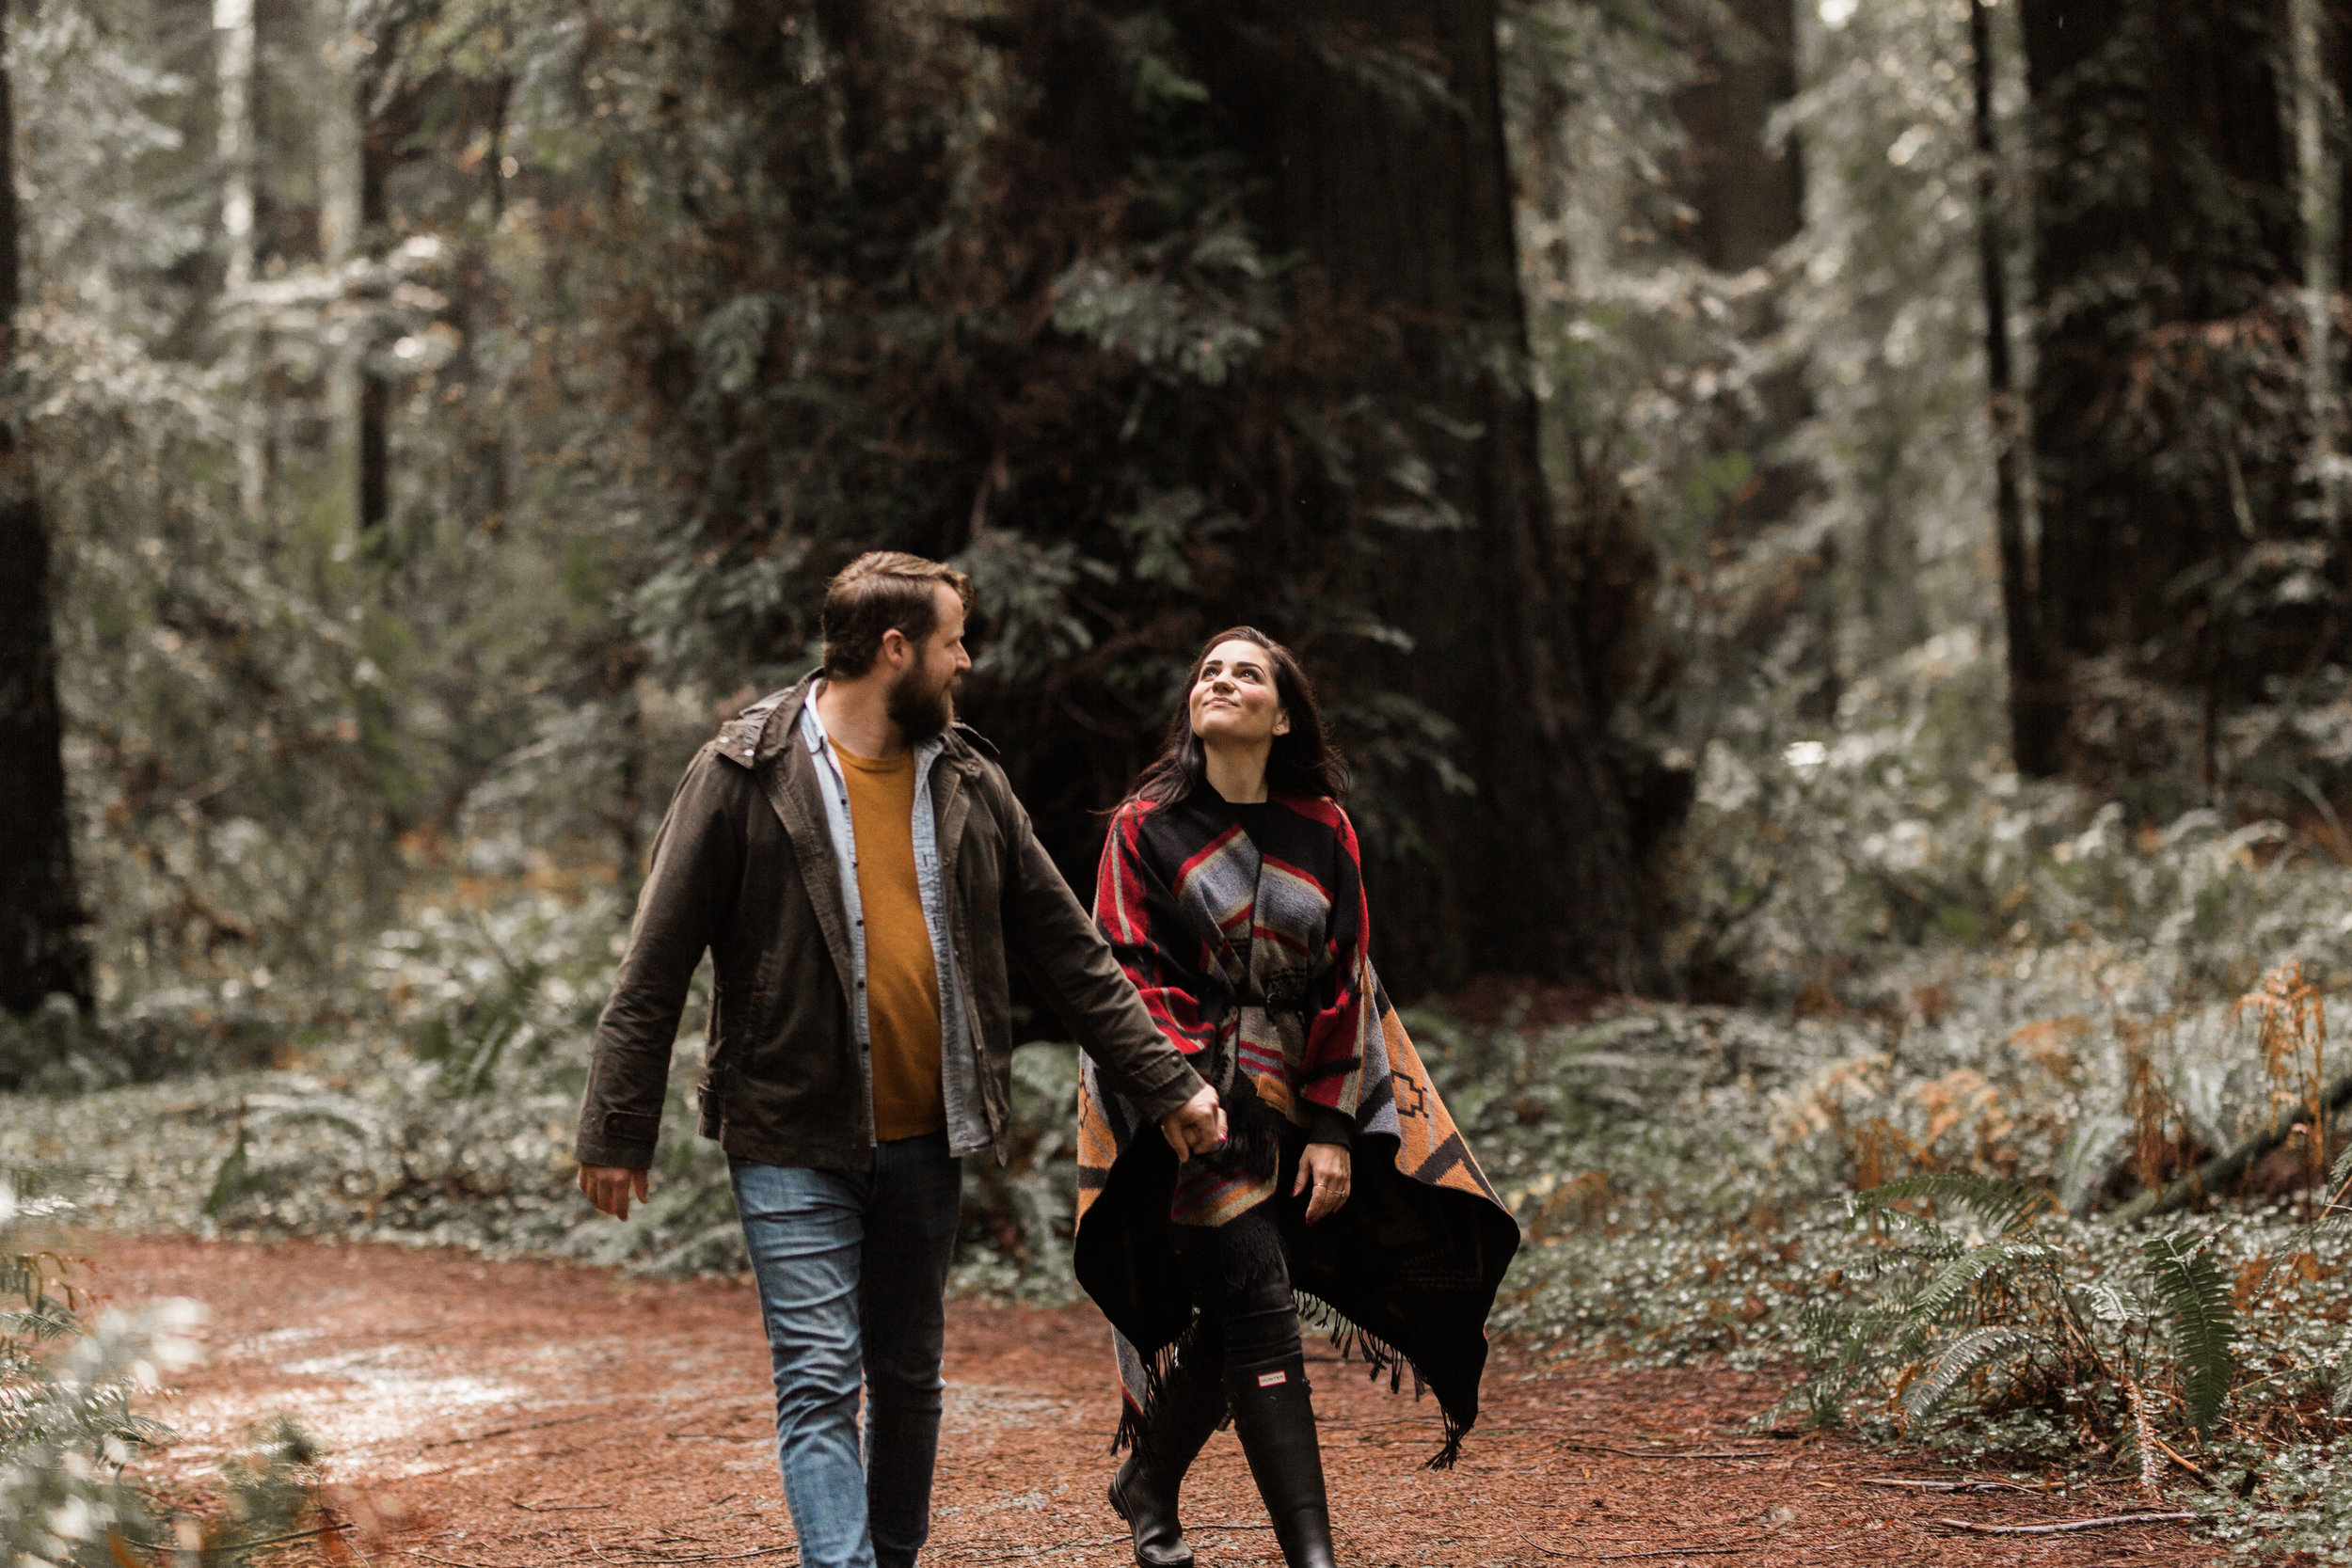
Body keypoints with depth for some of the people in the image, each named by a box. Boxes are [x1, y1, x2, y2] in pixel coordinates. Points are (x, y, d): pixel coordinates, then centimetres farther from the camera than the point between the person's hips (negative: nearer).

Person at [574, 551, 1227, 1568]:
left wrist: (1165, 1086, 9)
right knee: (820, 1384, -11)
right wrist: (618, 1131, -9)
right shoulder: (746, 776, -8)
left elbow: (1067, 951, 11)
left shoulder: (968, 785, 7)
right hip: (794, 1144, -5)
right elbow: (657, 966, -6)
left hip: (925, 1142, 5)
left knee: (909, 1383, 14)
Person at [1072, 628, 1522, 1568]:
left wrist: (1334, 1131, -1)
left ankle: (1147, 1486, 28)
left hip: (1292, 1096, 4)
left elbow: (1345, 984, 7)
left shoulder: (1322, 832, 8)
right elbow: (1127, 975, -5)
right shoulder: (1149, 826, 0)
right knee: (1260, 1307, -15)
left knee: (1233, 1321, 2)